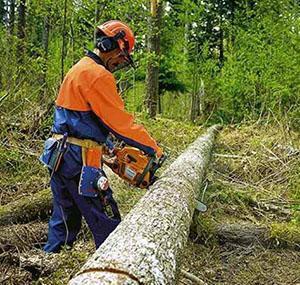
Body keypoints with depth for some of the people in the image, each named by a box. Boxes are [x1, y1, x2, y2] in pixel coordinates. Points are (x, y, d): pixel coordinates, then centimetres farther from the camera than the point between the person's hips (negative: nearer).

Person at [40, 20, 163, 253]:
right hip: (79, 160, -10)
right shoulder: (98, 75, -15)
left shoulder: (79, 69, 17)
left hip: (59, 156, 10)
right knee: (106, 224, -1)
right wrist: (154, 148, -7)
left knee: (64, 219, 19)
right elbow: (121, 121, -17)